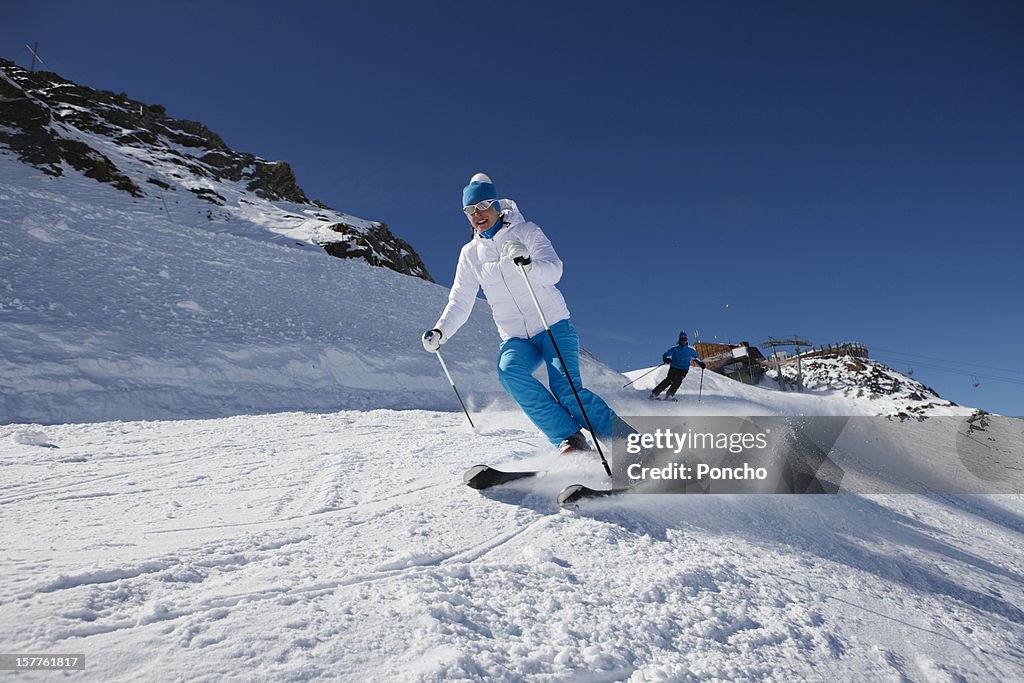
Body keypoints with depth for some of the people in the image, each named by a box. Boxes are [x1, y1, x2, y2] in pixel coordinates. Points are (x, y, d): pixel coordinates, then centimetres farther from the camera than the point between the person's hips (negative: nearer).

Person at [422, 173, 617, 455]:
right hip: (515, 338, 3)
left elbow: (554, 271, -16)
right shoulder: (470, 254, 10)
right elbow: (460, 302, 10)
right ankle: (569, 438, -23)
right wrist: (440, 332, -7)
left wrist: (527, 263, -37)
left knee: (566, 391, -23)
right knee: (509, 372, -29)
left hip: (554, 327, -3)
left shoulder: (526, 231, -1)